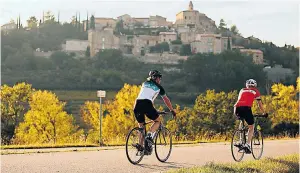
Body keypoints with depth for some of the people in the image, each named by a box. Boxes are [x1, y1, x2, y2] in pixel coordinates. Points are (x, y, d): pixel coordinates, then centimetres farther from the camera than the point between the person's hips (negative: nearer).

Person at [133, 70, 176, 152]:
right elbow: (166, 100, 28)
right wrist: (172, 110, 39)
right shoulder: (158, 87, 19)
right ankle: (150, 135, -10)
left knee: (141, 126, 19)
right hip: (147, 104, -4)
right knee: (157, 121, 16)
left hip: (137, 104, 4)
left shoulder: (144, 83, 30)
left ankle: (140, 145, 5)